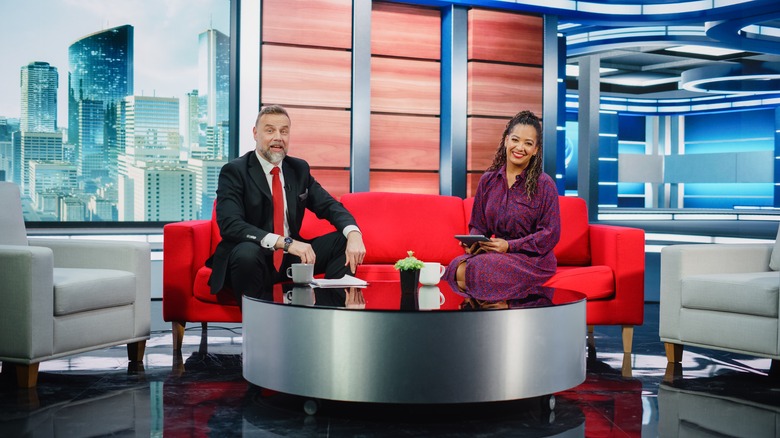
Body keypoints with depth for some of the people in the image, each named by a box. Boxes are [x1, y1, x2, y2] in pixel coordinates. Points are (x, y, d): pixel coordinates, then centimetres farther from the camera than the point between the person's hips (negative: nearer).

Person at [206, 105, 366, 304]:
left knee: (344, 241, -9)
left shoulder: (299, 168, 9)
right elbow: (230, 225, -21)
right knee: (247, 252, -37)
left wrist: (354, 234, -17)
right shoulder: (233, 171, -8)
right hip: (251, 258, -5)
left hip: (292, 258, 6)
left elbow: (329, 206, 6)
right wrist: (285, 242, -32)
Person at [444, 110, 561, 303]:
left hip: (532, 259, -4)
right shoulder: (488, 180, 8)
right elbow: (478, 225, 14)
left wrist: (509, 246, -19)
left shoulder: (544, 184, -5)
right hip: (496, 253, 5)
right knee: (456, 267, -26)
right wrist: (473, 242, -10)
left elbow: (551, 234, -9)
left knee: (478, 270, -30)